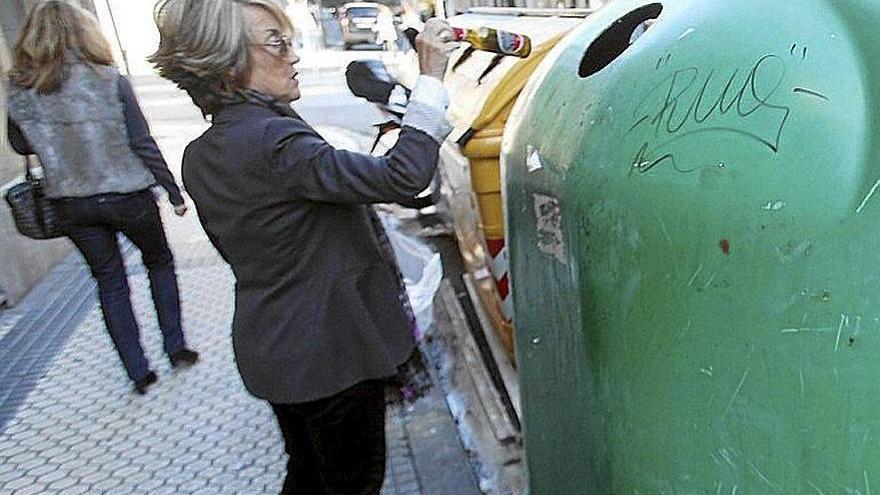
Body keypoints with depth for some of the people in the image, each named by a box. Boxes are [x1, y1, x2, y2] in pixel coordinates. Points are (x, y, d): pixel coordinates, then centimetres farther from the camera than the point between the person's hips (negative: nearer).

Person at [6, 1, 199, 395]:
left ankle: (138, 371, 19)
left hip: (70, 205, 3)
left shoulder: (19, 92, -3)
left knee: (109, 282, 15)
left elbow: (20, 145, 11)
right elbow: (142, 144, -11)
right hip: (126, 196, -3)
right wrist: (174, 192, -2)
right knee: (159, 262, 20)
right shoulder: (111, 82, -14)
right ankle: (176, 348, 23)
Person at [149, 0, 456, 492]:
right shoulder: (273, 141, -27)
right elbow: (402, 176, -33)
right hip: (332, 352, -8)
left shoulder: (201, 157, 2)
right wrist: (431, 78, -24)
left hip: (273, 352, 8)